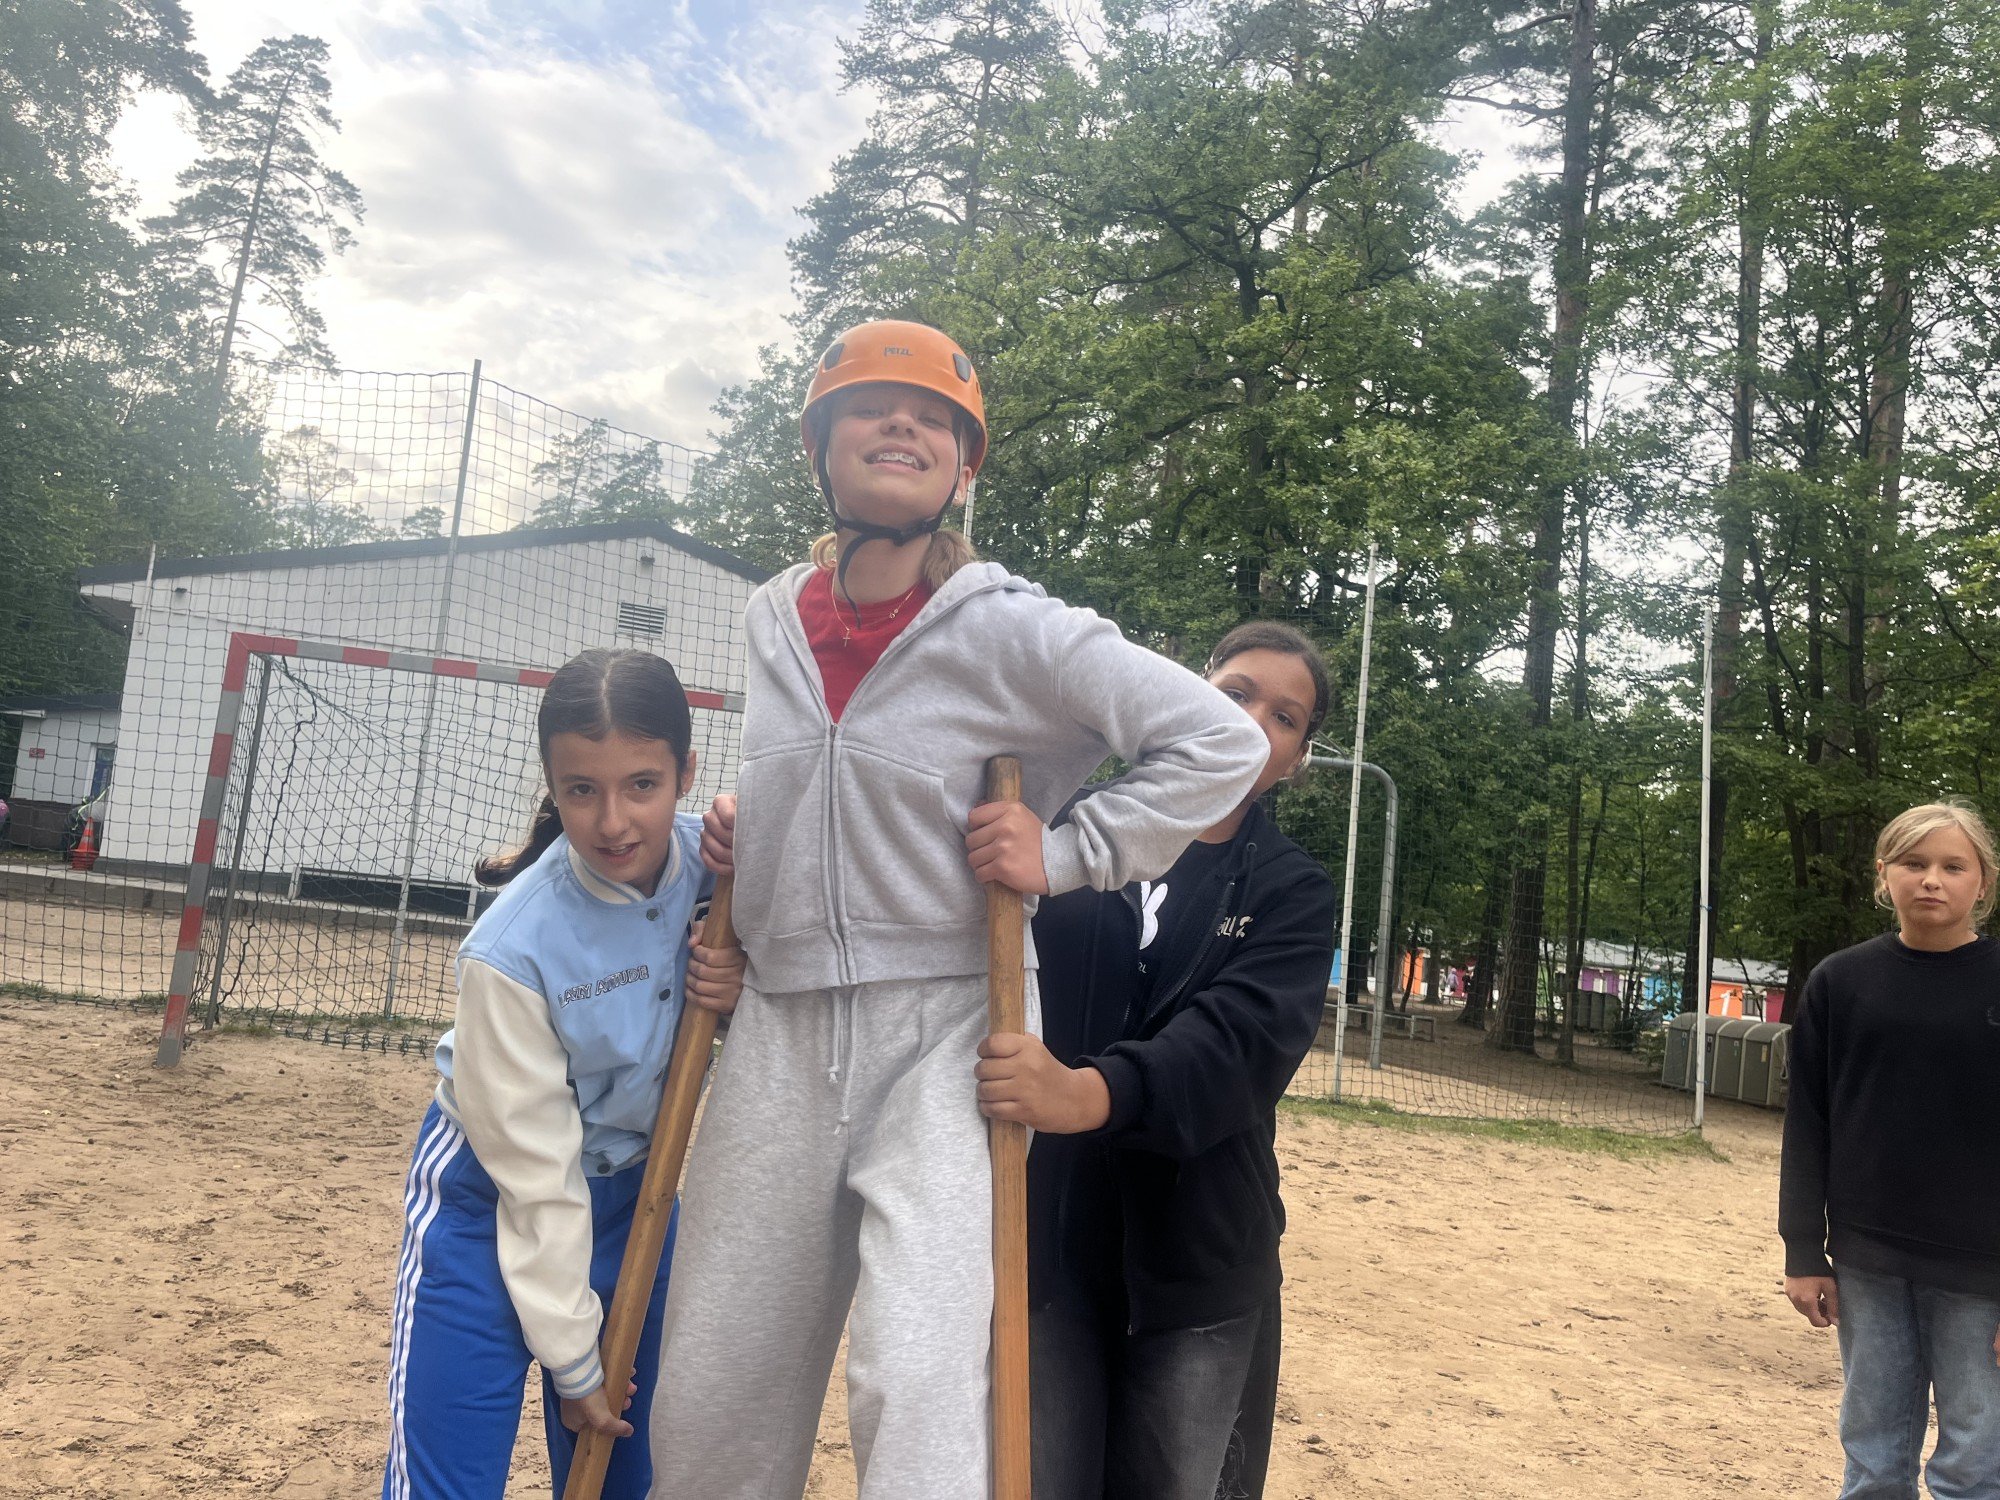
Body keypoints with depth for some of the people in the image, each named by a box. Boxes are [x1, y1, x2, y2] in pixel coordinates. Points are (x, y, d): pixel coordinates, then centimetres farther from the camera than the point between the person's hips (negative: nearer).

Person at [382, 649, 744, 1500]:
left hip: (631, 1189, 5)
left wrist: (742, 996, -24)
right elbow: (535, 1173, -19)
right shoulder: (514, 948, -28)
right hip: (493, 1201, -4)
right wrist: (572, 1358, -9)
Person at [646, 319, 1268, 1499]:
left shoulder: (1009, 628, -10)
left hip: (940, 1031, -5)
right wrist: (739, 831, 8)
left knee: (922, 1382, -19)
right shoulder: (773, 619, 7)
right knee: (711, 1401, 12)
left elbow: (1222, 741, -11)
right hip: (780, 1037, 5)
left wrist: (1066, 856, -14)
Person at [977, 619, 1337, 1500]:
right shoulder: (1070, 825, 1)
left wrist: (1093, 1093, -36)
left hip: (1196, 1255, 1)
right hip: (1042, 1234, 0)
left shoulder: (1292, 893, 2)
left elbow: (1239, 1041, -17)